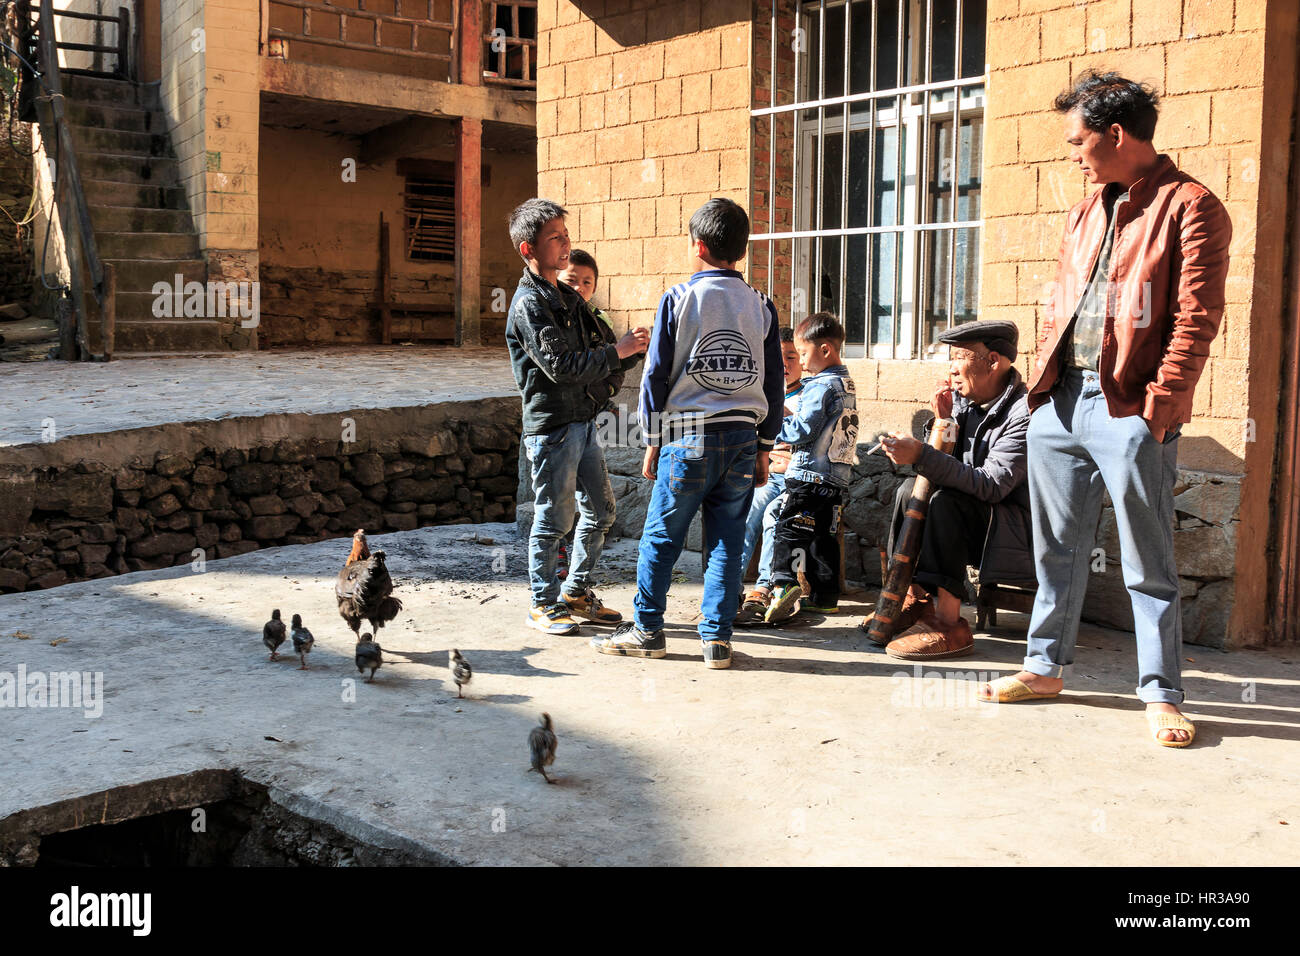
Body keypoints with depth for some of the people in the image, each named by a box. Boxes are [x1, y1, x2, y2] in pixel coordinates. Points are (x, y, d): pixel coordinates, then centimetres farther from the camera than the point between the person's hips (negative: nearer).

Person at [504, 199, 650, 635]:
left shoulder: (567, 297, 15)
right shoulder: (529, 304, -13)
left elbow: (599, 345, 18)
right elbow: (561, 365, -21)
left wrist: (630, 345, -2)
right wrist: (618, 351, -18)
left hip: (583, 421, 9)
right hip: (551, 424, -9)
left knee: (600, 510, 14)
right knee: (553, 520, 0)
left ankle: (576, 594, 27)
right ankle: (544, 606, 14)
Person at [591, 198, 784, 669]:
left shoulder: (678, 300, -4)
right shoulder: (761, 307, 5)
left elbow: (656, 375, -3)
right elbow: (774, 382, 8)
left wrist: (652, 443, 6)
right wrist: (763, 449, 15)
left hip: (688, 439, -3)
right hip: (743, 439, 3)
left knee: (661, 537, 8)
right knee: (727, 542, 8)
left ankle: (647, 629, 17)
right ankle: (717, 637, 10)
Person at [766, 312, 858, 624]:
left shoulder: (821, 386, -14)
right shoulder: (848, 385, 15)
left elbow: (802, 430, -18)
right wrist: (789, 418, 18)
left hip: (810, 474, -9)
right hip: (837, 477, 9)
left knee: (790, 529, -9)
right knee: (825, 536, 12)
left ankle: (784, 584, -22)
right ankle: (824, 596, 16)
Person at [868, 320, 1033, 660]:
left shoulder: (1025, 411, -22)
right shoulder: (964, 399, 5)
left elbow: (990, 485, -31)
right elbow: (950, 467, 7)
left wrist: (921, 456, -35)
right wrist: (943, 421, -8)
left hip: (1019, 527, -9)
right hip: (975, 520, 9)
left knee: (946, 501, -29)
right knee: (912, 489, 4)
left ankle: (948, 622, -28)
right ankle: (915, 598, 4)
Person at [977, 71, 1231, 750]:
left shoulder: (1189, 208, -5)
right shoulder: (1085, 213, 18)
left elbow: (1195, 319, -11)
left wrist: (1158, 406, -17)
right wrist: (1042, 377, 11)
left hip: (1130, 413, -7)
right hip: (1060, 404, 7)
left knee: (1148, 565, 0)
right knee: (1057, 548, 14)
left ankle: (1160, 694, 11)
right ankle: (1046, 667, 27)